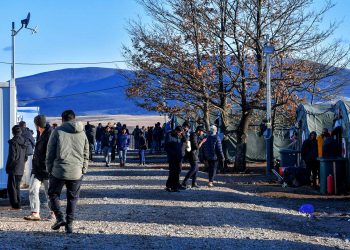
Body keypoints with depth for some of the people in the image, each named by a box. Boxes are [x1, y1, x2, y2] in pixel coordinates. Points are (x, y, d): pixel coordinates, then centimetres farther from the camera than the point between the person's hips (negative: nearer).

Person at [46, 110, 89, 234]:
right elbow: (86, 155, 12)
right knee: (72, 198, 12)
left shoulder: (57, 131, -2)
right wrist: (83, 170, 18)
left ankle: (59, 217, -3)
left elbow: (50, 153, -1)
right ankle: (69, 224, 10)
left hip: (59, 171, -3)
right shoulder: (82, 133, 9)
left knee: (53, 194, 14)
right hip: (76, 172, 3)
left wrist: (49, 169, 7)